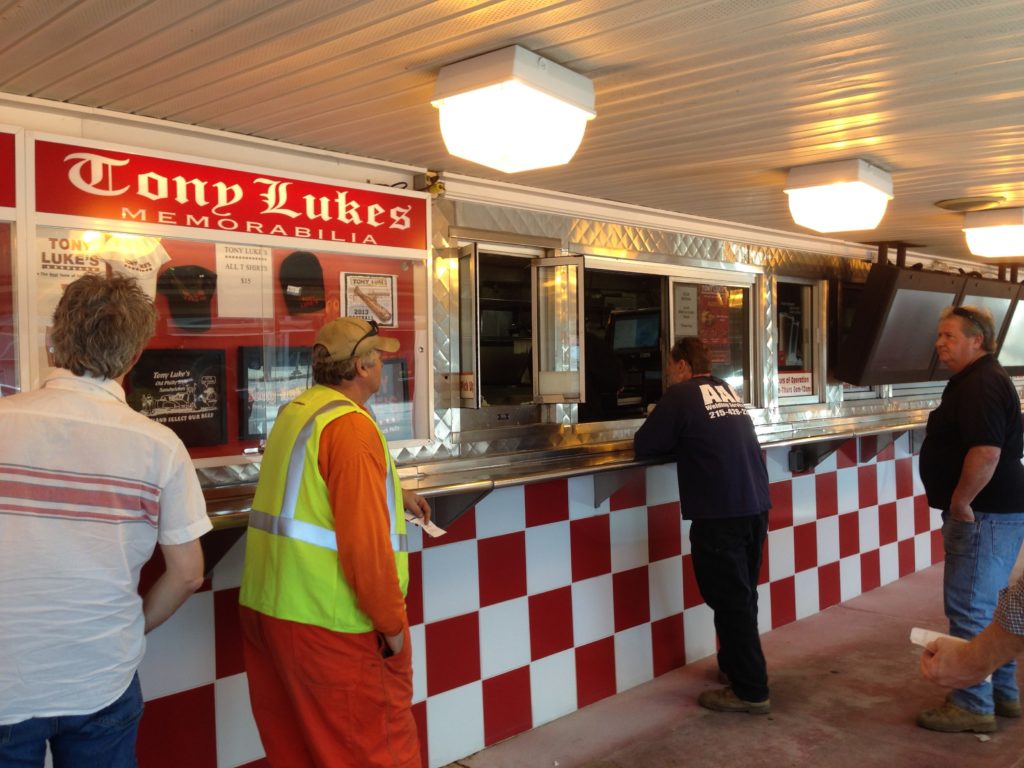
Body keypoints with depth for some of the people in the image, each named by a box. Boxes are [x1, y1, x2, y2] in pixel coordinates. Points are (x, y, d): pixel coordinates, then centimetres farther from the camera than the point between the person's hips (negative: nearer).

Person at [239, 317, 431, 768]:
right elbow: (366, 541, -23)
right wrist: (391, 621, -12)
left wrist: (394, 495, 33)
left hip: (265, 607, 9)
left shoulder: (296, 412, 11)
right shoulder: (351, 426, -17)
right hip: (326, 619, -9)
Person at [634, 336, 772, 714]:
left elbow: (644, 446, -3)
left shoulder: (681, 394, -5)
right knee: (743, 595, 21)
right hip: (757, 505, 8)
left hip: (719, 513, -8)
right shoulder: (728, 391, 16)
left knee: (730, 601, 1)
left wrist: (675, 441, 14)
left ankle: (750, 691, 8)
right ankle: (735, 663, 36)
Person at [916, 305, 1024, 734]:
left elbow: (986, 452, -30)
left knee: (970, 609, -4)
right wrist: (963, 504, 21)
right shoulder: (975, 381, 16)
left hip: (983, 514, -11)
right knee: (989, 607, 18)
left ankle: (973, 706, 5)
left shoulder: (981, 385, -19)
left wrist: (960, 502, -21)